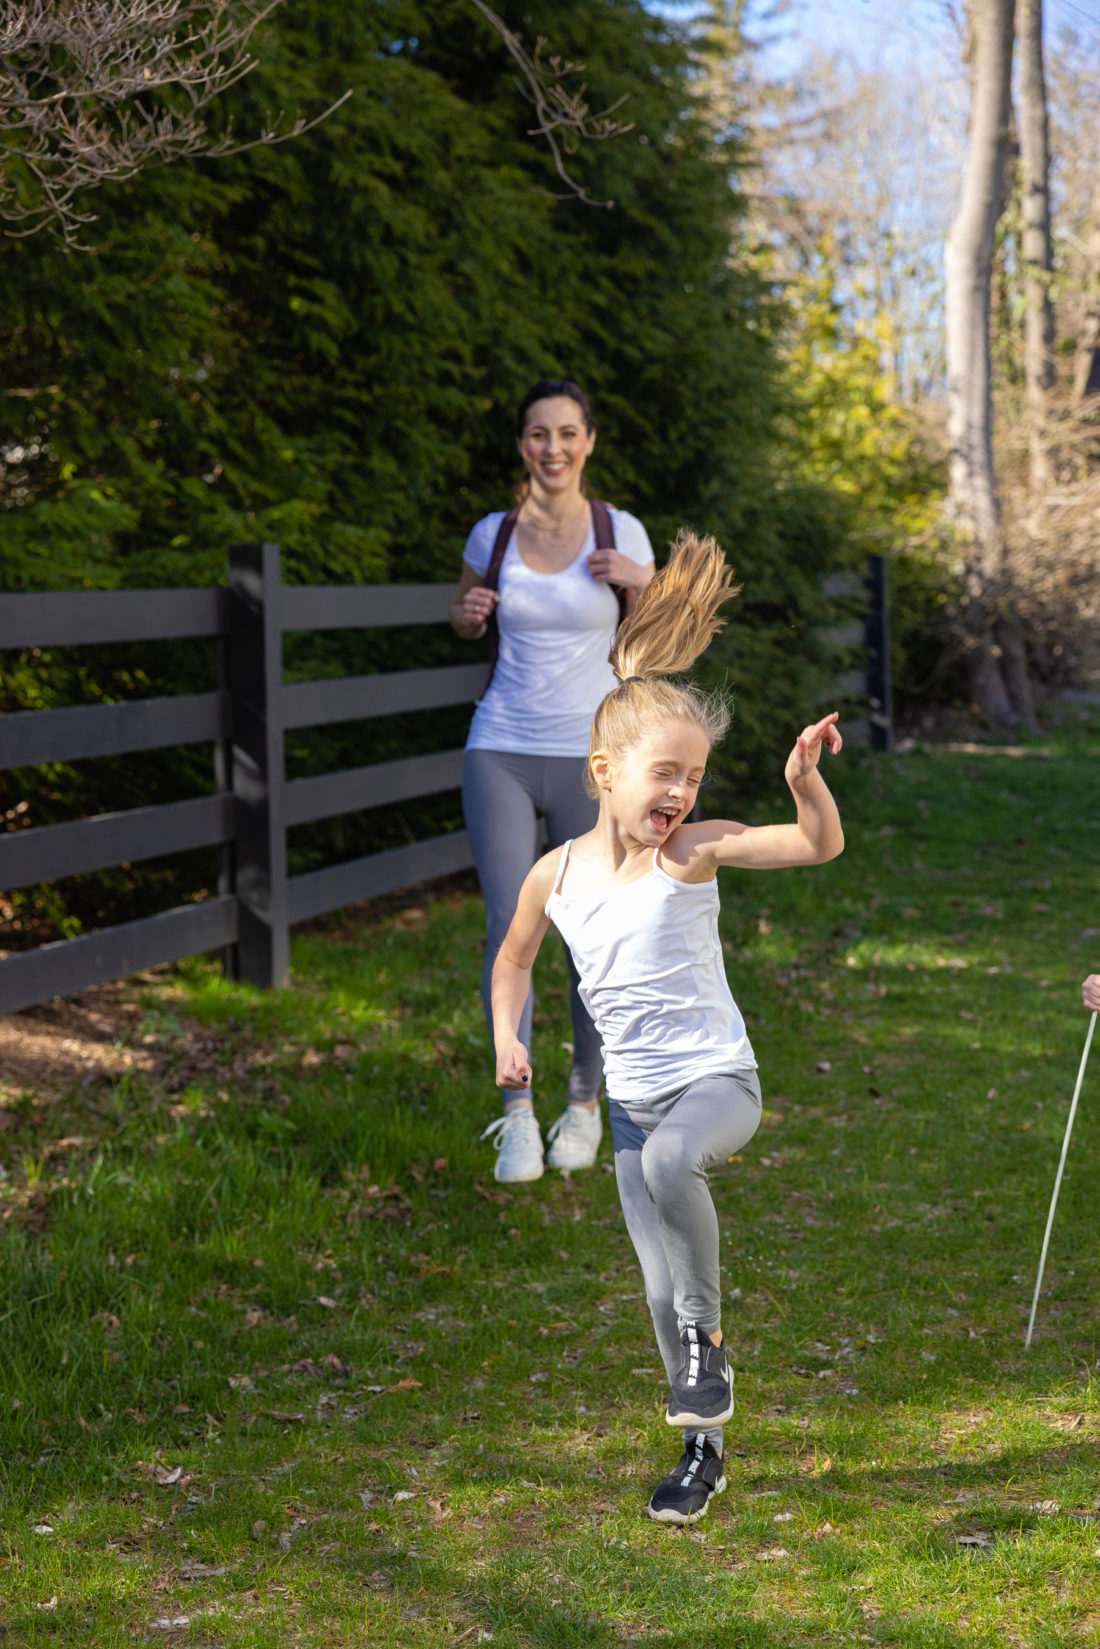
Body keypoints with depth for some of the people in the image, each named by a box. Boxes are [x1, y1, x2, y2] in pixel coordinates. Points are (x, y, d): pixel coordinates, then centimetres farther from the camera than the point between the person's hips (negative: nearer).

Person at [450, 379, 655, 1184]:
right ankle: (517, 1115, -4)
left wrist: (643, 581, -14)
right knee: (510, 927, -11)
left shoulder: (620, 533, -2)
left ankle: (587, 1100, 25)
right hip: (502, 755, 1)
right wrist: (470, 612, -3)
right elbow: (465, 618, 21)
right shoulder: (494, 534, 3)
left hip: (590, 758, -1)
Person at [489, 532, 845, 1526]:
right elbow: (515, 959, 19)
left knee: (669, 1157, -37)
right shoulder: (556, 875, 0)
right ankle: (704, 1447, 25)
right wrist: (507, 1038, 4)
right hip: (631, 1098, 4)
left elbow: (822, 846, -21)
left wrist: (803, 779, -38)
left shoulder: (694, 851, -11)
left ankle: (710, 1337, -16)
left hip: (718, 1079, -4)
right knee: (662, 1292, 5)